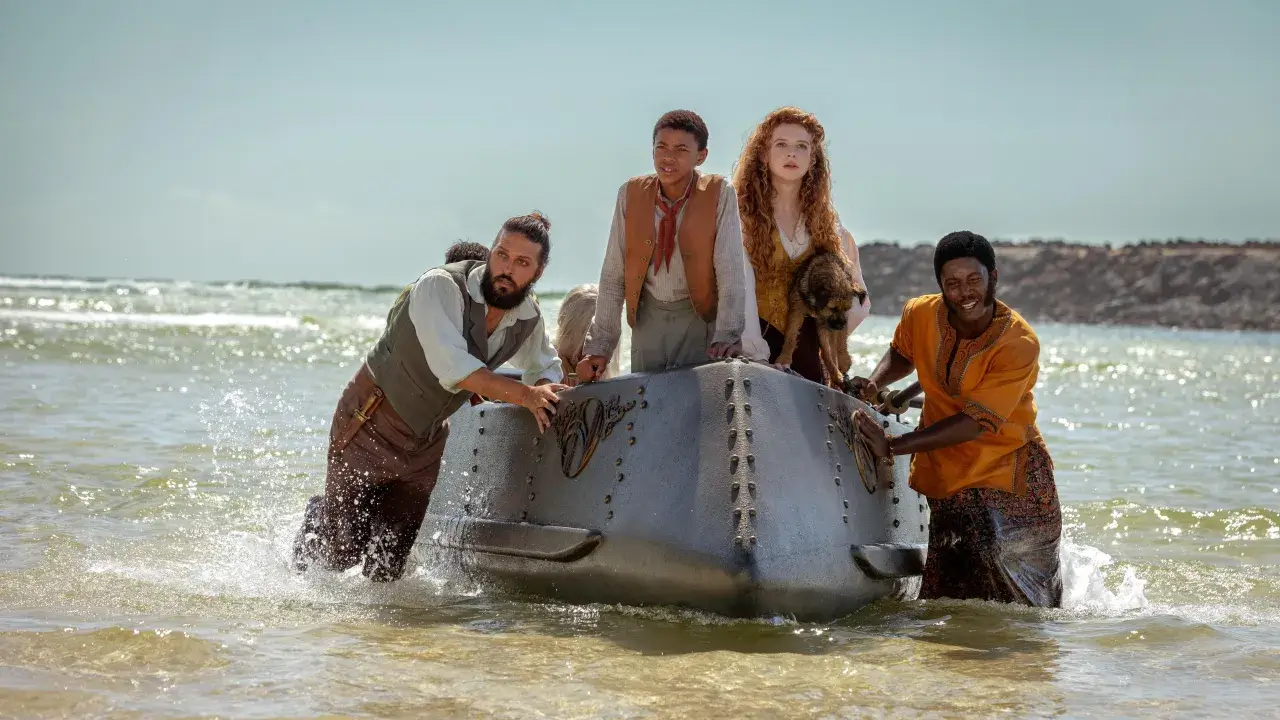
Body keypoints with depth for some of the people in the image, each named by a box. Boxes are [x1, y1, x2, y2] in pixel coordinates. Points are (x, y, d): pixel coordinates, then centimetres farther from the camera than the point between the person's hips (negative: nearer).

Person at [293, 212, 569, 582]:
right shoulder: (441, 287, -26)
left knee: (388, 568, 7)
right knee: (342, 552, -3)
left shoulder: (529, 318, -5)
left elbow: (545, 366, 14)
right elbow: (452, 366, -38)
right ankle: (319, 518, 32)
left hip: (426, 442, 6)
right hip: (371, 426, -6)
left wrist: (542, 391, -11)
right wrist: (524, 394, -40)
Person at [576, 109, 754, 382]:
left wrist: (728, 336, -28)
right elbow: (613, 275, -3)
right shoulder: (630, 194, -4)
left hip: (702, 316, -2)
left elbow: (731, 270, -16)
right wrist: (599, 347, -8)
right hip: (649, 316, 2)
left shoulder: (720, 194, -11)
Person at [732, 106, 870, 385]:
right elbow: (740, 283, -15)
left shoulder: (827, 224, 12)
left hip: (807, 353, 4)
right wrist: (751, 342, -27)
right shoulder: (742, 214, -2)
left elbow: (860, 304, 16)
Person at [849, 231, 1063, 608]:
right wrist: (873, 384, -3)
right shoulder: (920, 315, -6)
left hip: (1009, 467, -4)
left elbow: (975, 423, -24)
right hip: (947, 474, 4)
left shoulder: (1019, 343, -20)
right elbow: (901, 354, 20)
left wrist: (893, 445, -29)